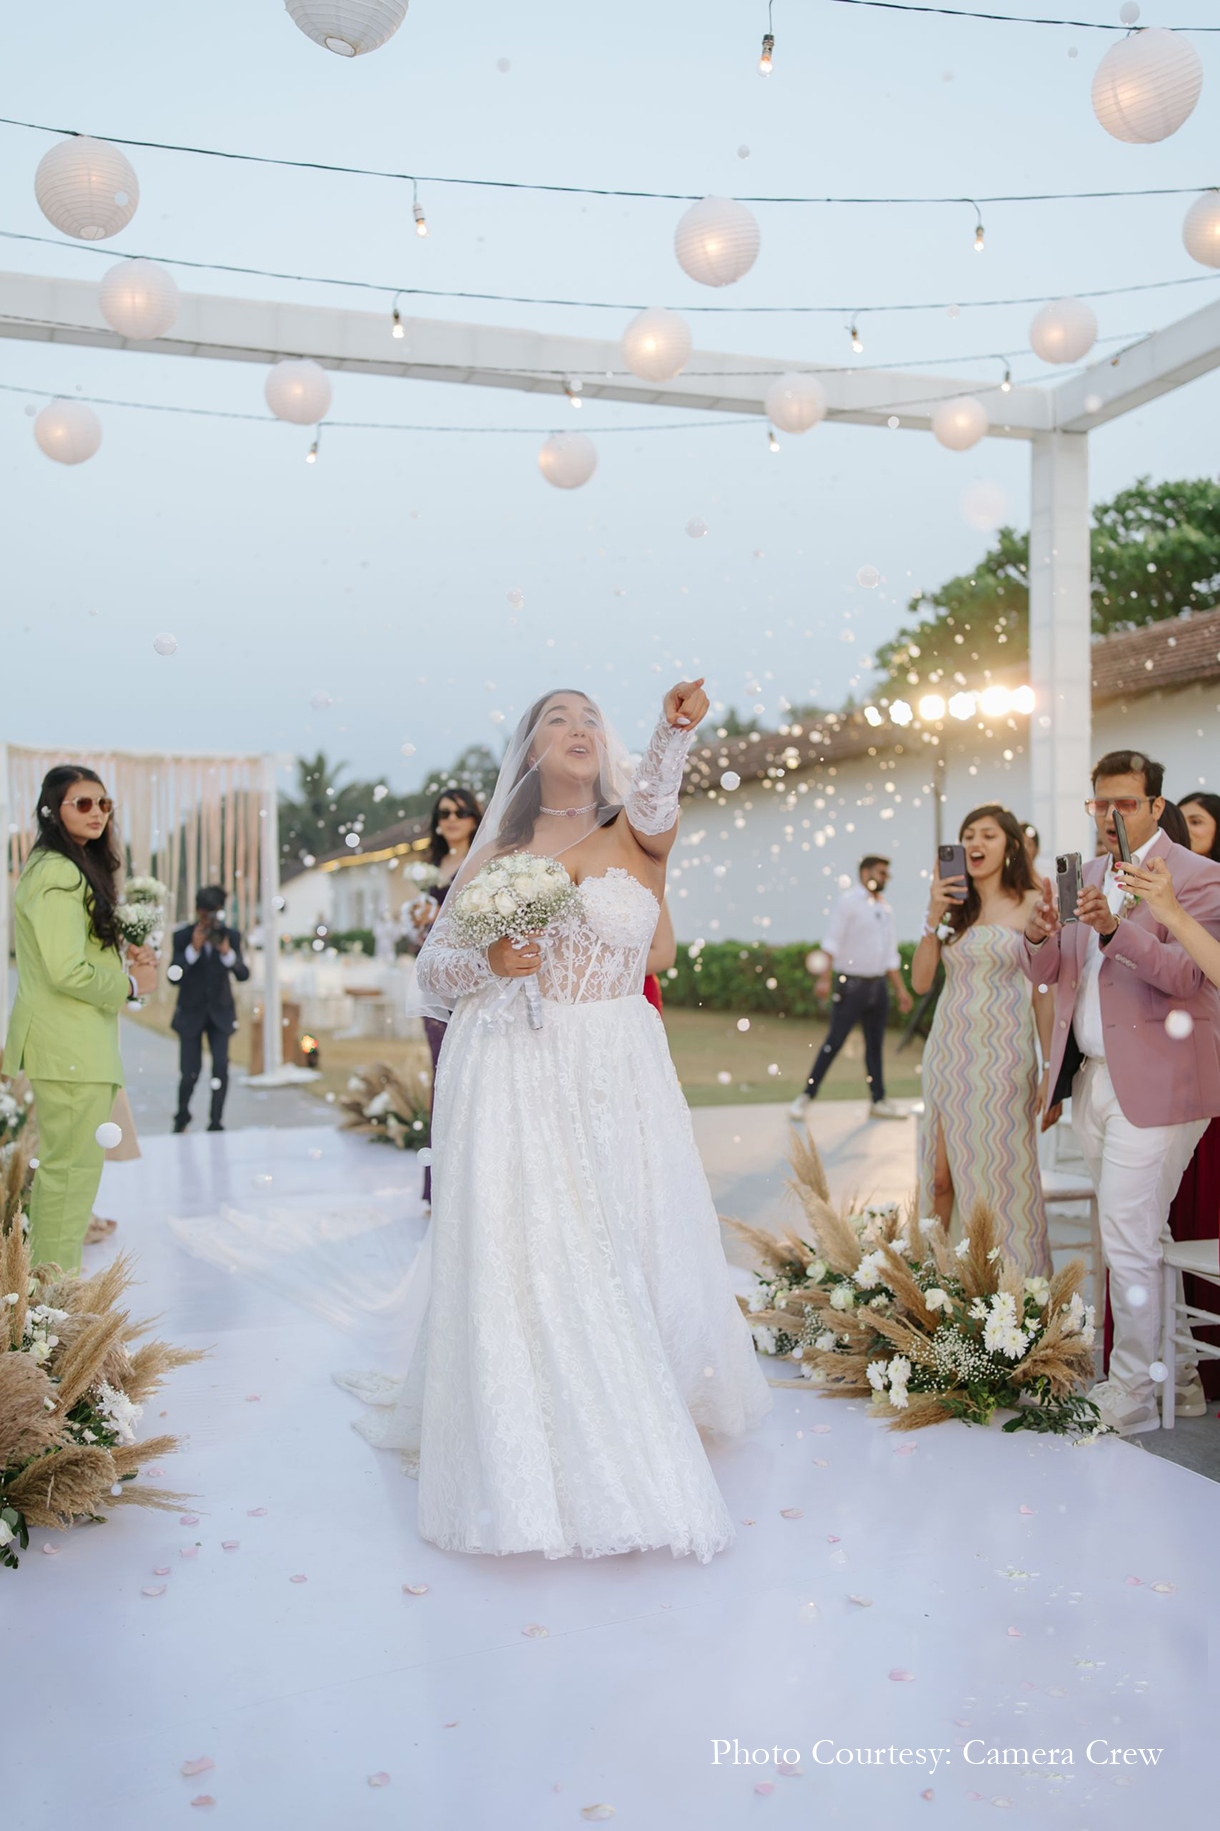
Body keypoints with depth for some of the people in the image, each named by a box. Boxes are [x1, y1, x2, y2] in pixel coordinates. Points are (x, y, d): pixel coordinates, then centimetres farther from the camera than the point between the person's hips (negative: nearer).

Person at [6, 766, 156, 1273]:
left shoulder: (75, 868, 17)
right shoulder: (58, 874, -16)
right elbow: (66, 972, -21)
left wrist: (125, 958, 8)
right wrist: (130, 984, -7)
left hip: (78, 1043, 11)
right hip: (69, 1045, -11)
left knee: (59, 1163, 16)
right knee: (72, 1165, -6)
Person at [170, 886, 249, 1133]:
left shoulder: (231, 936, -5)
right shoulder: (182, 936, -9)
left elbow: (243, 974, -11)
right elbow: (174, 976, -17)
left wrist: (228, 953, -28)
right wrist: (193, 949, -29)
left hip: (220, 1012, 1)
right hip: (191, 1013, -1)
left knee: (221, 1068, -12)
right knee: (190, 1073, 0)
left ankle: (216, 1122, 0)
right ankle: (182, 1117, 27)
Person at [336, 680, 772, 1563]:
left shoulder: (635, 838, 6)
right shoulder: (493, 859, 9)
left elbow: (654, 799, -17)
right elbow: (432, 968, 10)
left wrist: (676, 731, -37)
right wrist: (490, 961, -11)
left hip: (618, 1080, 0)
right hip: (510, 1083, 0)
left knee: (628, 1253, 4)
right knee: (515, 1262, -2)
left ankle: (635, 1446, 25)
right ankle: (529, 1463, 12)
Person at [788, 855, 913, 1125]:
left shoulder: (886, 909, 14)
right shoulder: (849, 902, -6)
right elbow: (832, 942, -13)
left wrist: (900, 989, 16)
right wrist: (824, 977, -23)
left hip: (878, 985, 6)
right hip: (852, 984, -6)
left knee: (875, 1044, 9)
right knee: (834, 1042, -6)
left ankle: (879, 1101, 15)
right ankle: (806, 1098, 0)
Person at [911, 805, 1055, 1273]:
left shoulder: (1031, 905, -1)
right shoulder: (954, 906, 10)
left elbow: (1045, 992, -2)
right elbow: (921, 981, 5)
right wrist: (934, 915, -6)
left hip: (1003, 1054, -4)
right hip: (948, 1052, 4)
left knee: (1003, 1178, -1)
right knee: (942, 1177, 6)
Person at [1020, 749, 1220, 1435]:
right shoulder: (1087, 876, 13)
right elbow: (1046, 972, 12)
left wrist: (1116, 929, -33)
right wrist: (1041, 936, -10)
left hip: (1153, 1085, -7)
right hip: (1092, 1080, 7)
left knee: (1129, 1245, -4)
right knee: (1145, 1236, 17)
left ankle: (1133, 1396, 9)